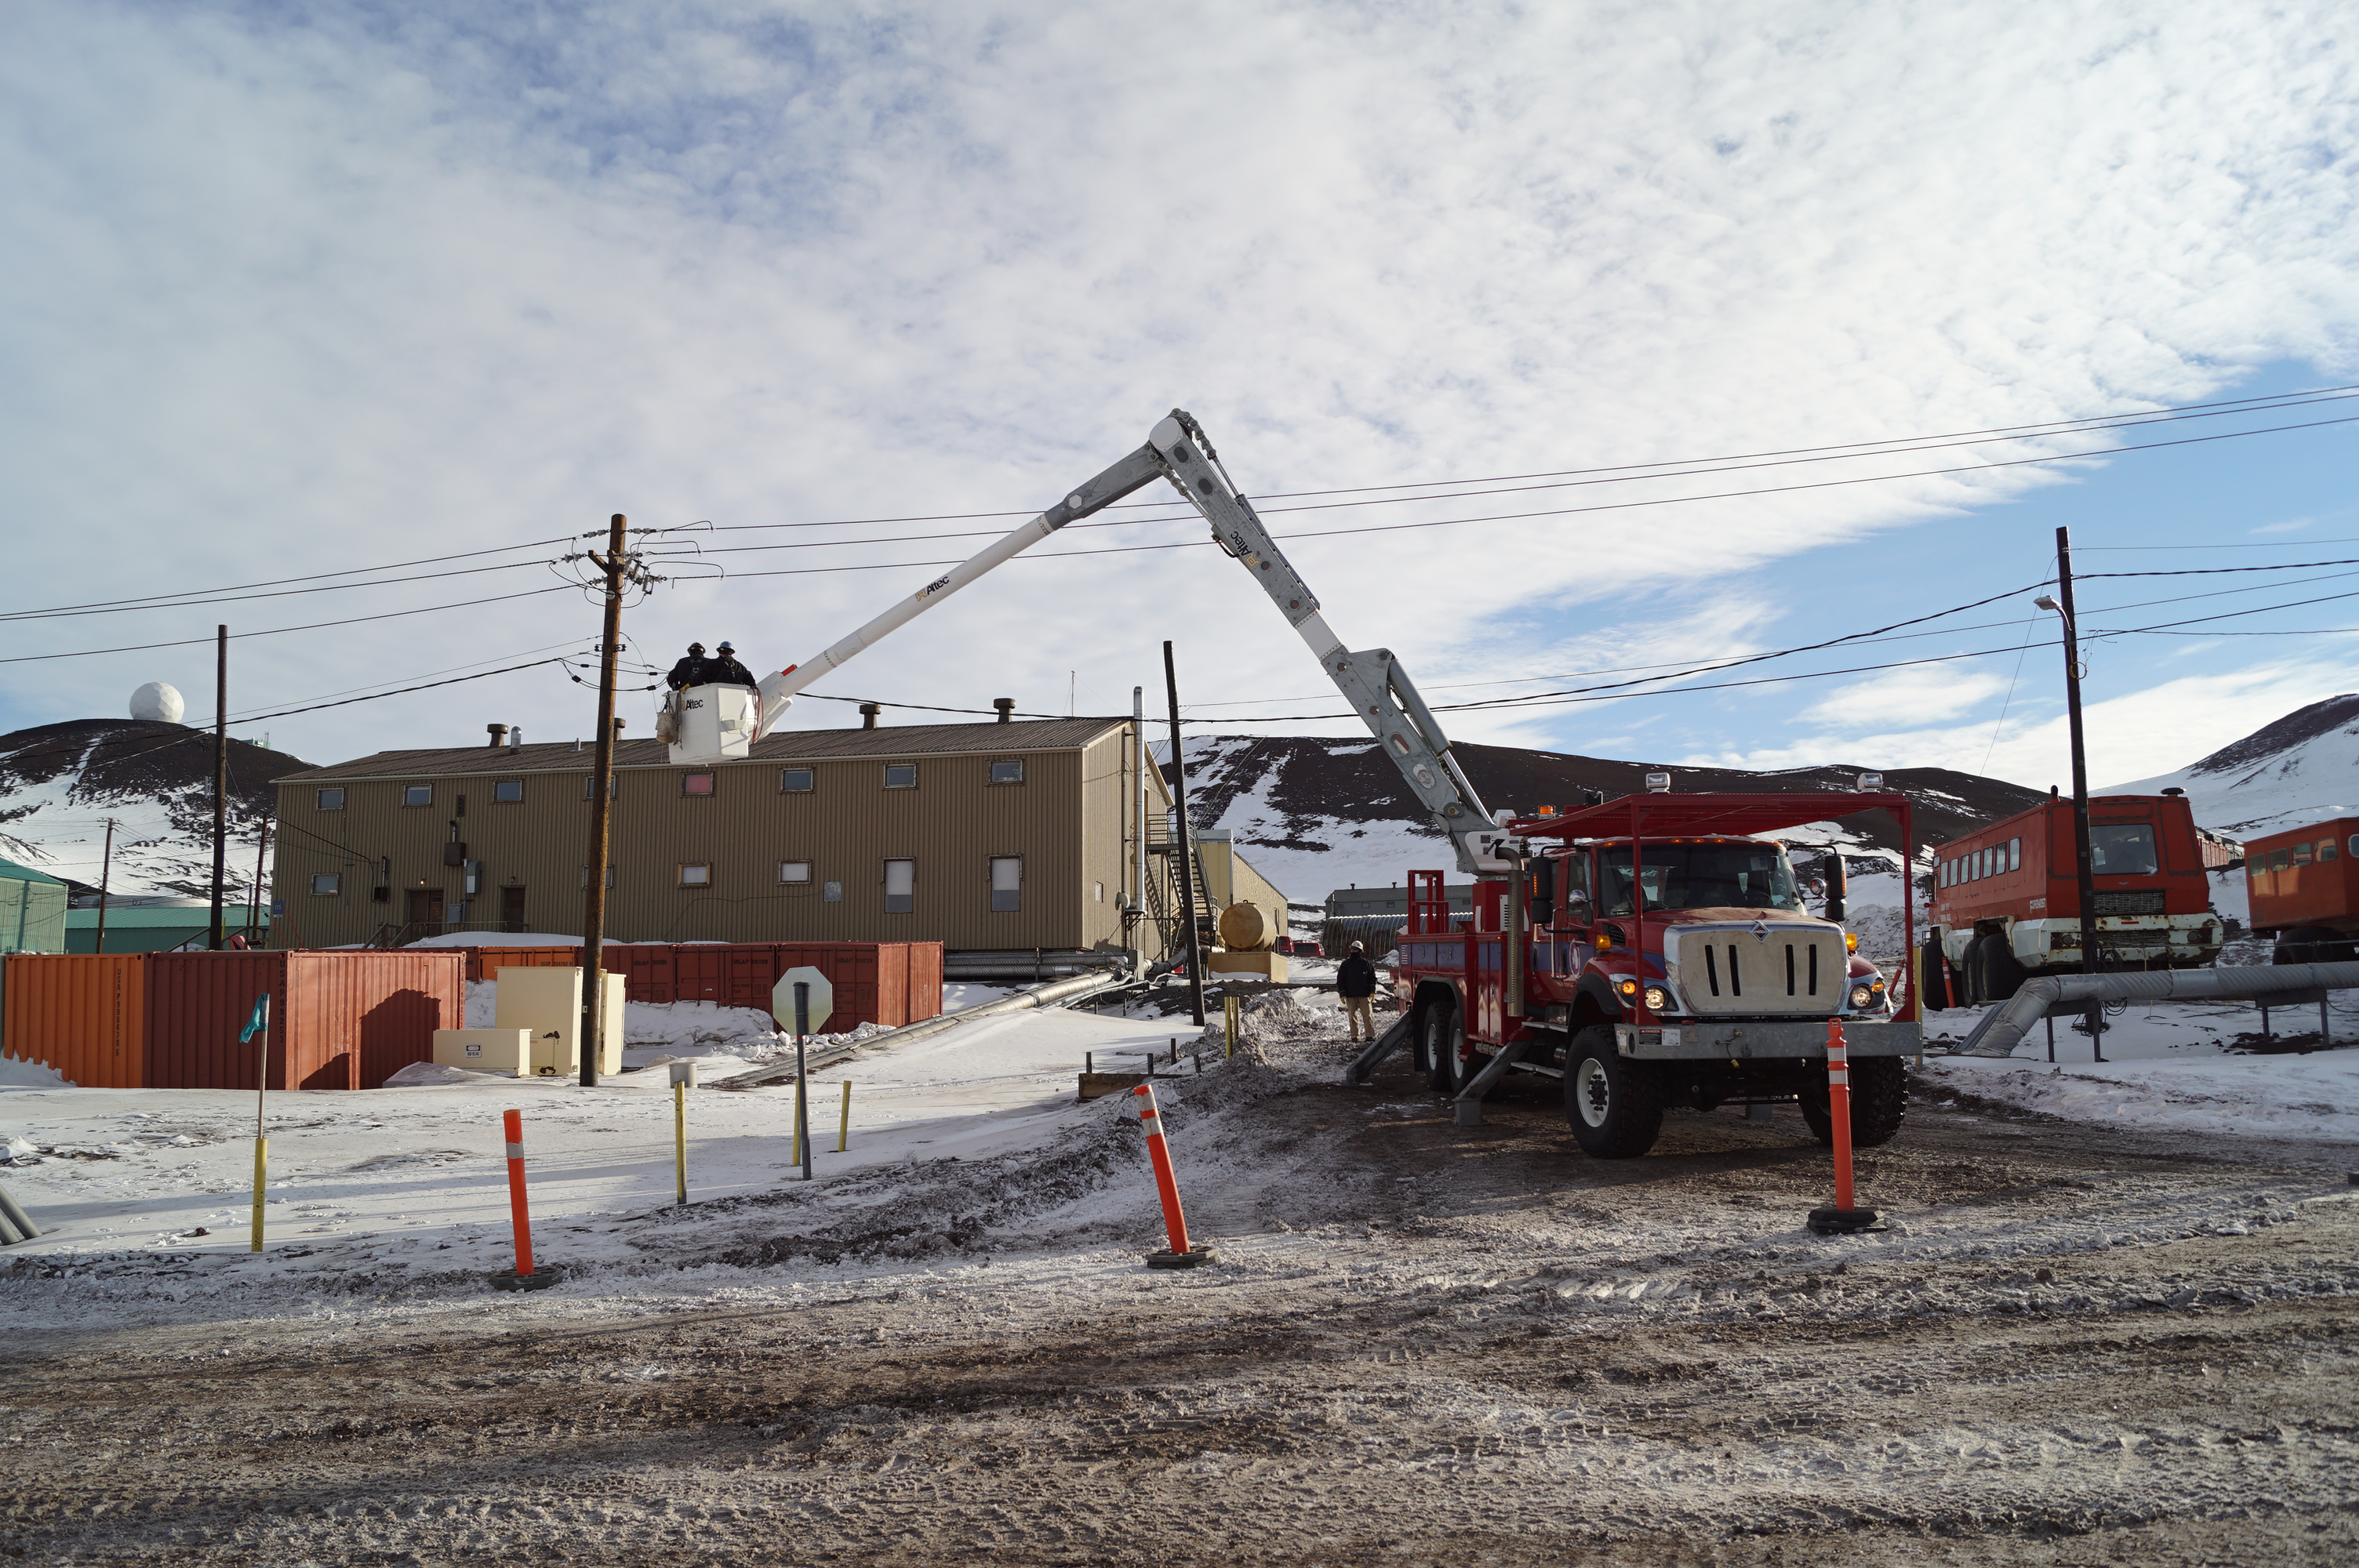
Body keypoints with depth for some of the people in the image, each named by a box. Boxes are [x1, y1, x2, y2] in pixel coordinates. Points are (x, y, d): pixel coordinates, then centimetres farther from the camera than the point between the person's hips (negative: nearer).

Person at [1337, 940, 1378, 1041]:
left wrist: (1372, 992, 1)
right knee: (1352, 1016, 0)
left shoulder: (1366, 964, 6)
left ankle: (1369, 1035, -2)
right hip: (1350, 995, 1)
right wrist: (1342, 994, 0)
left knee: (1368, 1015, -5)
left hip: (1364, 995, -1)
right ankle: (1355, 1036, 6)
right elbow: (1340, 980, 9)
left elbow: (1372, 978, 11)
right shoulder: (1346, 964, 8)